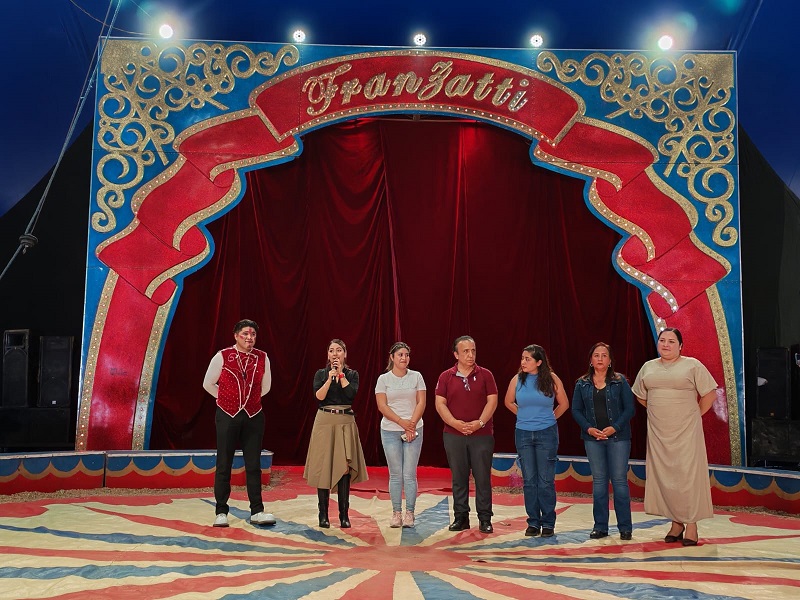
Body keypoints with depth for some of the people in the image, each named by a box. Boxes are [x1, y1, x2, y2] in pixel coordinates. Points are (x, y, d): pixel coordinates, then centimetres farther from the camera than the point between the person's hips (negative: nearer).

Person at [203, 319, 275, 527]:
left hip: (254, 416, 2)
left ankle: (257, 512, 11)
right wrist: (227, 400, 9)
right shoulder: (222, 357, -4)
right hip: (227, 416, -2)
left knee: (253, 465, 5)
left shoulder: (262, 358, 3)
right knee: (224, 465, 3)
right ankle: (221, 512, 12)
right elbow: (208, 384, 7)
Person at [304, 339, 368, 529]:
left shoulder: (352, 374, 9)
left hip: (346, 422, 0)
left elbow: (351, 393, -10)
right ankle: (323, 515, 7)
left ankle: (344, 514, 2)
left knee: (345, 468, -5)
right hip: (325, 422, 0)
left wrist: (341, 373, -7)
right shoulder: (321, 374, 7)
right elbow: (318, 396, -8)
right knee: (323, 468, -2)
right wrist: (330, 378, -17)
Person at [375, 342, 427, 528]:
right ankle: (396, 513, 10)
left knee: (410, 474, -2)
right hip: (390, 431, 0)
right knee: (395, 474, 3)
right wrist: (402, 422, -12)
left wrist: (412, 424, -11)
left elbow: (421, 403, 1)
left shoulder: (416, 376, 5)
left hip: (413, 430, 0)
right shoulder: (383, 379, 3)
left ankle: (409, 513, 5)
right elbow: (382, 406, -4)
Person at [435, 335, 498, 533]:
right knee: (458, 478, 7)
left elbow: (492, 401, -2)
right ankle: (460, 517, 16)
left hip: (482, 434, -1)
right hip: (454, 435, 1)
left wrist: (479, 423, -14)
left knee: (483, 478, 1)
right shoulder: (446, 377, 4)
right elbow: (440, 403, -1)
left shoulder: (485, 375, 3)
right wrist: (456, 423, -14)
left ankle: (485, 519, 10)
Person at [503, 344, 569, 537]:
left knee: (546, 480, 0)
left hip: (547, 434, -2)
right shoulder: (517, 379, 0)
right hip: (523, 434, 2)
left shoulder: (552, 379, -4)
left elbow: (564, 404, 9)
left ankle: (548, 523, 11)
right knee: (529, 480, 6)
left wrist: (549, 418, 7)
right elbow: (508, 402, 16)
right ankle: (533, 523, 16)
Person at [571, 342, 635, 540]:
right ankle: (600, 526, 14)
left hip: (617, 436, -2)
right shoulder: (582, 384, 7)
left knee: (619, 480, -1)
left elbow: (629, 408, -2)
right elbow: (576, 410, 6)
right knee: (598, 480, 7)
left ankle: (625, 527, 9)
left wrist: (614, 427, -13)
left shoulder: (620, 381, 1)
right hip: (593, 438, 2)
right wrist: (589, 428, -8)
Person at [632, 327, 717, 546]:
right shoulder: (648, 367, 10)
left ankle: (691, 525, 4)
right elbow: (640, 396, 20)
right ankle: (676, 524, 16)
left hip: (686, 430, -4)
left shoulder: (692, 365, -2)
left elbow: (710, 393, -1)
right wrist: (659, 410, 13)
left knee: (688, 474, -4)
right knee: (663, 475, 5)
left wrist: (696, 414, 0)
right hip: (658, 432, 4)